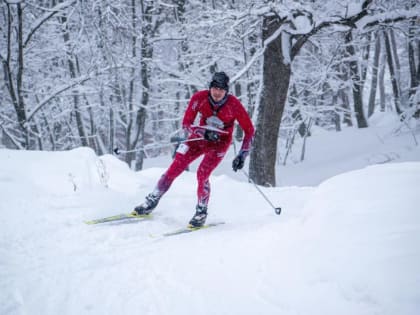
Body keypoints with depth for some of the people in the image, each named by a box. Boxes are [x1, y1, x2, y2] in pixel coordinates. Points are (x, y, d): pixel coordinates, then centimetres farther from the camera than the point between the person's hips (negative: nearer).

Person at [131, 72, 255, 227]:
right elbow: (186, 124, -14)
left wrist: (242, 155, -21)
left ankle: (201, 212, 0)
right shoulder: (199, 98, -20)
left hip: (220, 143, -2)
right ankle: (151, 202, 11)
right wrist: (204, 132, -31)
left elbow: (249, 130, -15)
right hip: (200, 137, 2)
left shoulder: (234, 105, -24)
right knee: (174, 169, -6)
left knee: (202, 174, -21)